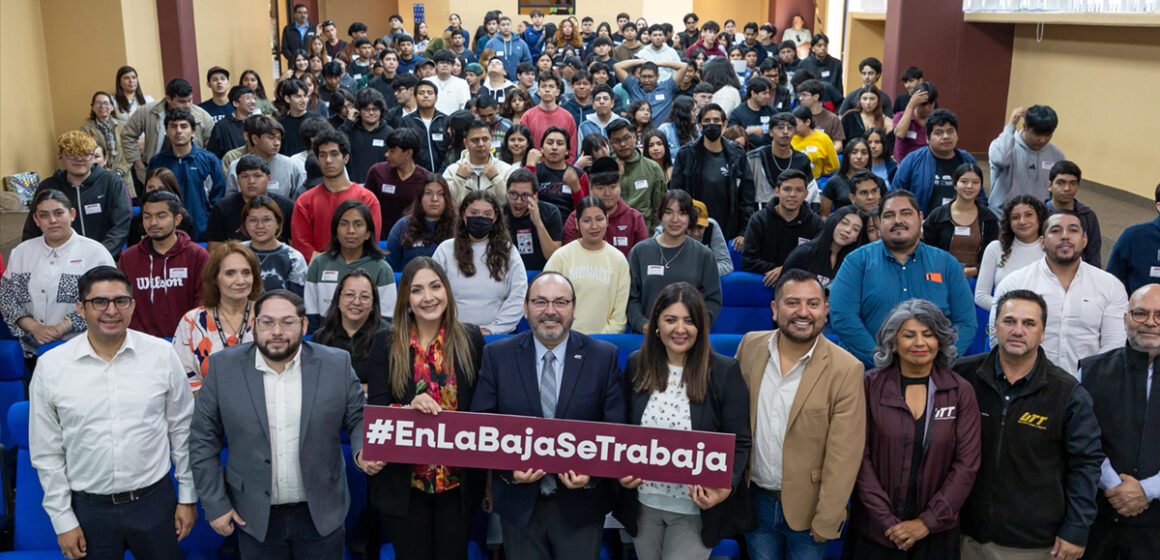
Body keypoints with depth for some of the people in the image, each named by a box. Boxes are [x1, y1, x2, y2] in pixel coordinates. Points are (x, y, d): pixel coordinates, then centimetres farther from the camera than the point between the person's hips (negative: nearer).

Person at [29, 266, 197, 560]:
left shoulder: (161, 354, -5)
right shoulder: (50, 367, -5)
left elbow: (182, 431, 3)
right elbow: (47, 452, 1)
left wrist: (188, 497, 4)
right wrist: (62, 520, 1)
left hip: (155, 500, 0)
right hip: (88, 508, 0)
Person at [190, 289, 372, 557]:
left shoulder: (336, 364, -6)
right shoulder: (224, 367, -6)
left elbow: (358, 418, 4)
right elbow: (204, 441, -1)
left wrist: (363, 451, -17)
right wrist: (215, 505, -3)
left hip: (321, 514, 0)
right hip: (255, 517, 0)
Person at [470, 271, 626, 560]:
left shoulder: (604, 356, -4)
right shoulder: (497, 355, -2)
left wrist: (592, 472, -18)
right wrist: (508, 467, -17)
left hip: (580, 501, 0)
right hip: (519, 500, 1)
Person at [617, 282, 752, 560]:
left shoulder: (725, 371, -9)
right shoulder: (637, 365, 0)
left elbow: (738, 443, -8)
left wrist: (725, 487, -25)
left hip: (696, 508, -3)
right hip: (643, 501, 3)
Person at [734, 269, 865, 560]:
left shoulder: (846, 369, -16)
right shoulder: (750, 345, -5)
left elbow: (843, 458, -14)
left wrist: (826, 522, -13)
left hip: (806, 507, -3)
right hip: (756, 500, 3)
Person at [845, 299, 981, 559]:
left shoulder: (961, 392, -1)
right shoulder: (870, 386, -5)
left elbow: (967, 464, -4)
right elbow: (860, 457, -7)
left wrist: (928, 521, -10)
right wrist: (887, 521, -13)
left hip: (936, 531, 1)